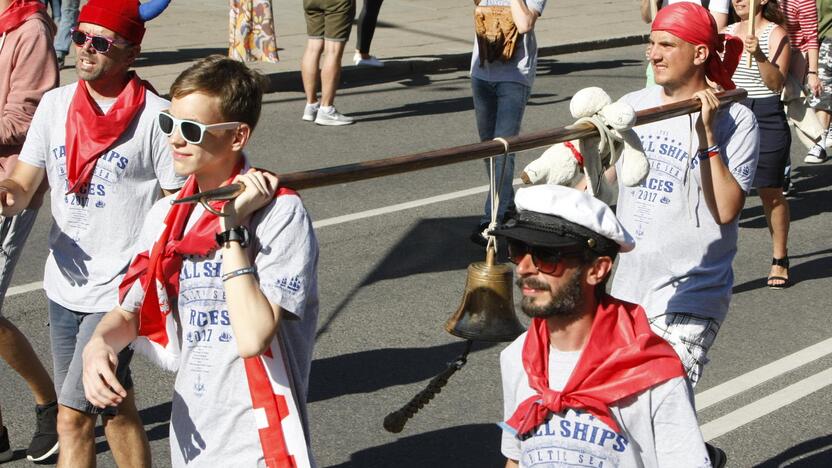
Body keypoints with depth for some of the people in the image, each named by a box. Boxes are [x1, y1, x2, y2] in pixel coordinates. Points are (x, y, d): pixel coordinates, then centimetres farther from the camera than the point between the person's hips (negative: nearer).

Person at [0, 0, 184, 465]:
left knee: (73, 417, -9)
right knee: (116, 408, 18)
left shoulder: (155, 117, -12)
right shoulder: (55, 104, 4)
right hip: (65, 284, 6)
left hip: (121, 291, -6)